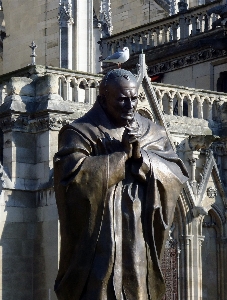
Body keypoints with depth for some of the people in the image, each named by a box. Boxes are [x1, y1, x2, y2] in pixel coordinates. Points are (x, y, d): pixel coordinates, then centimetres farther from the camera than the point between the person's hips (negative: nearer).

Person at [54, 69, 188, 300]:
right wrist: (123, 154, -12)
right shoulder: (81, 132, -1)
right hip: (100, 239, -4)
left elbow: (176, 175, 3)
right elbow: (74, 175, -17)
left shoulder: (153, 134, 13)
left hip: (140, 240, 4)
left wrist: (141, 156, -13)